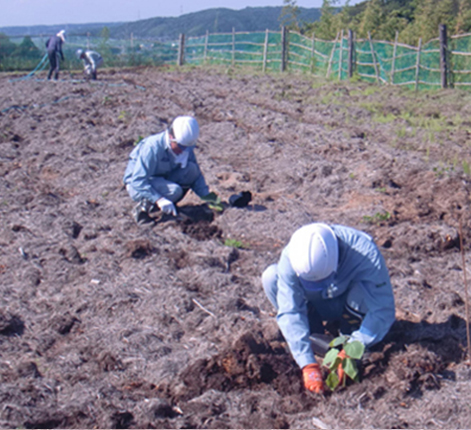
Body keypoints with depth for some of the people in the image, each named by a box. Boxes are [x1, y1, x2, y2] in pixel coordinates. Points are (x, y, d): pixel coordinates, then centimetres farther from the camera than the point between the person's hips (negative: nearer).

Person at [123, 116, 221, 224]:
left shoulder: (186, 147, -9)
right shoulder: (153, 147, -30)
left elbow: (196, 174, 0)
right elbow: (138, 180, -34)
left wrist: (206, 195, -16)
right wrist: (159, 199, -44)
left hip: (162, 180, 7)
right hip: (137, 186, -7)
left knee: (191, 169, -19)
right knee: (174, 191, -34)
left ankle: (168, 207, -5)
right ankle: (142, 208, -12)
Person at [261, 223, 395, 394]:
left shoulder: (364, 253, -36)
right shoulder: (290, 258, -31)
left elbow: (383, 310, -34)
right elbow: (290, 312, -32)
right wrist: (308, 365, -41)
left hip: (353, 306, -2)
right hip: (317, 307, 2)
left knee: (365, 287, -37)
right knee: (271, 277, -25)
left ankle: (347, 335, -9)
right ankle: (316, 335, -8)